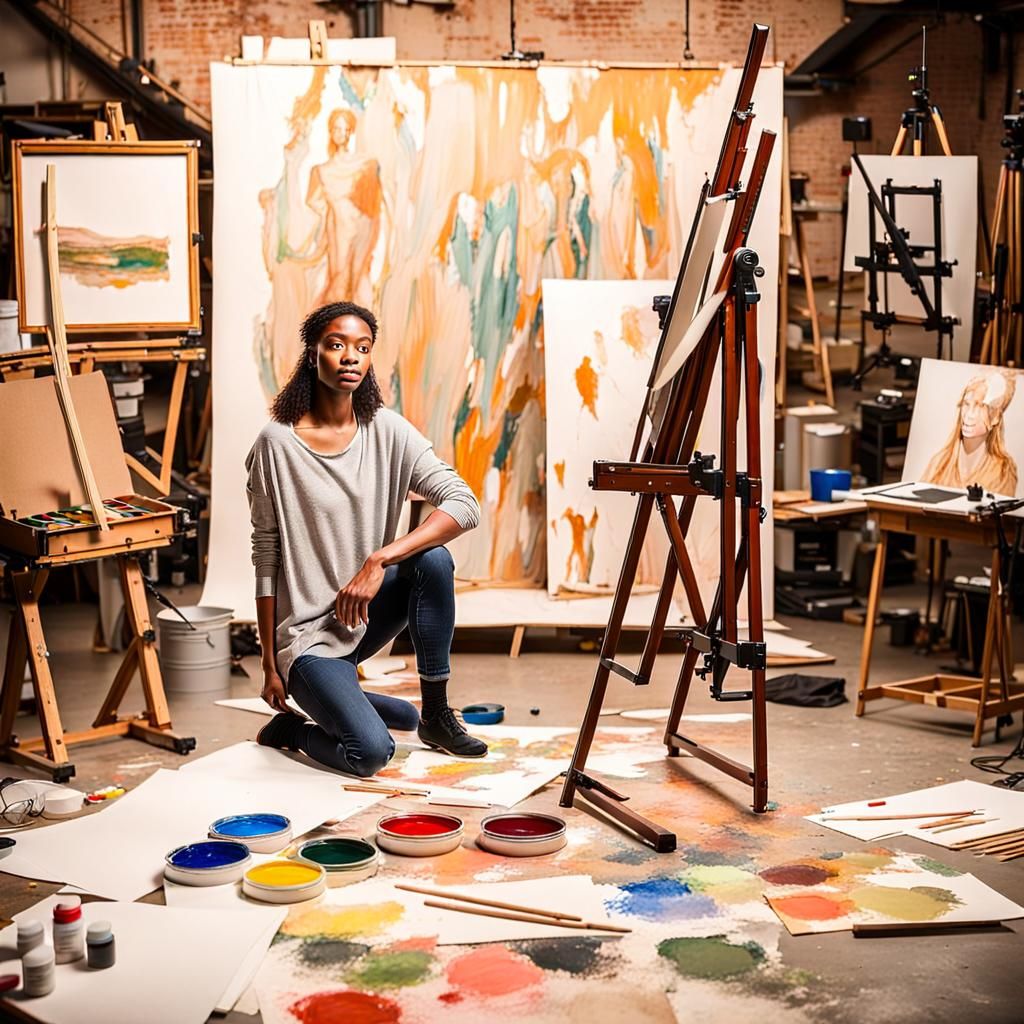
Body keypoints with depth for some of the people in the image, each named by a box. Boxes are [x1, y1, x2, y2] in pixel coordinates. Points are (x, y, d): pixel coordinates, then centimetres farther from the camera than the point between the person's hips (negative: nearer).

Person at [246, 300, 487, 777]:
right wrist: (270, 663, -5)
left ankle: (436, 714, -8)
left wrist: (378, 562, -26)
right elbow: (266, 558, -7)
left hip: (367, 610, 4)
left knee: (433, 558, -25)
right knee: (371, 751, -24)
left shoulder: (387, 431, -4)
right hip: (307, 630, -4)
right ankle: (291, 726, 11)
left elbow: (464, 504, -15)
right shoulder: (277, 442, -12)